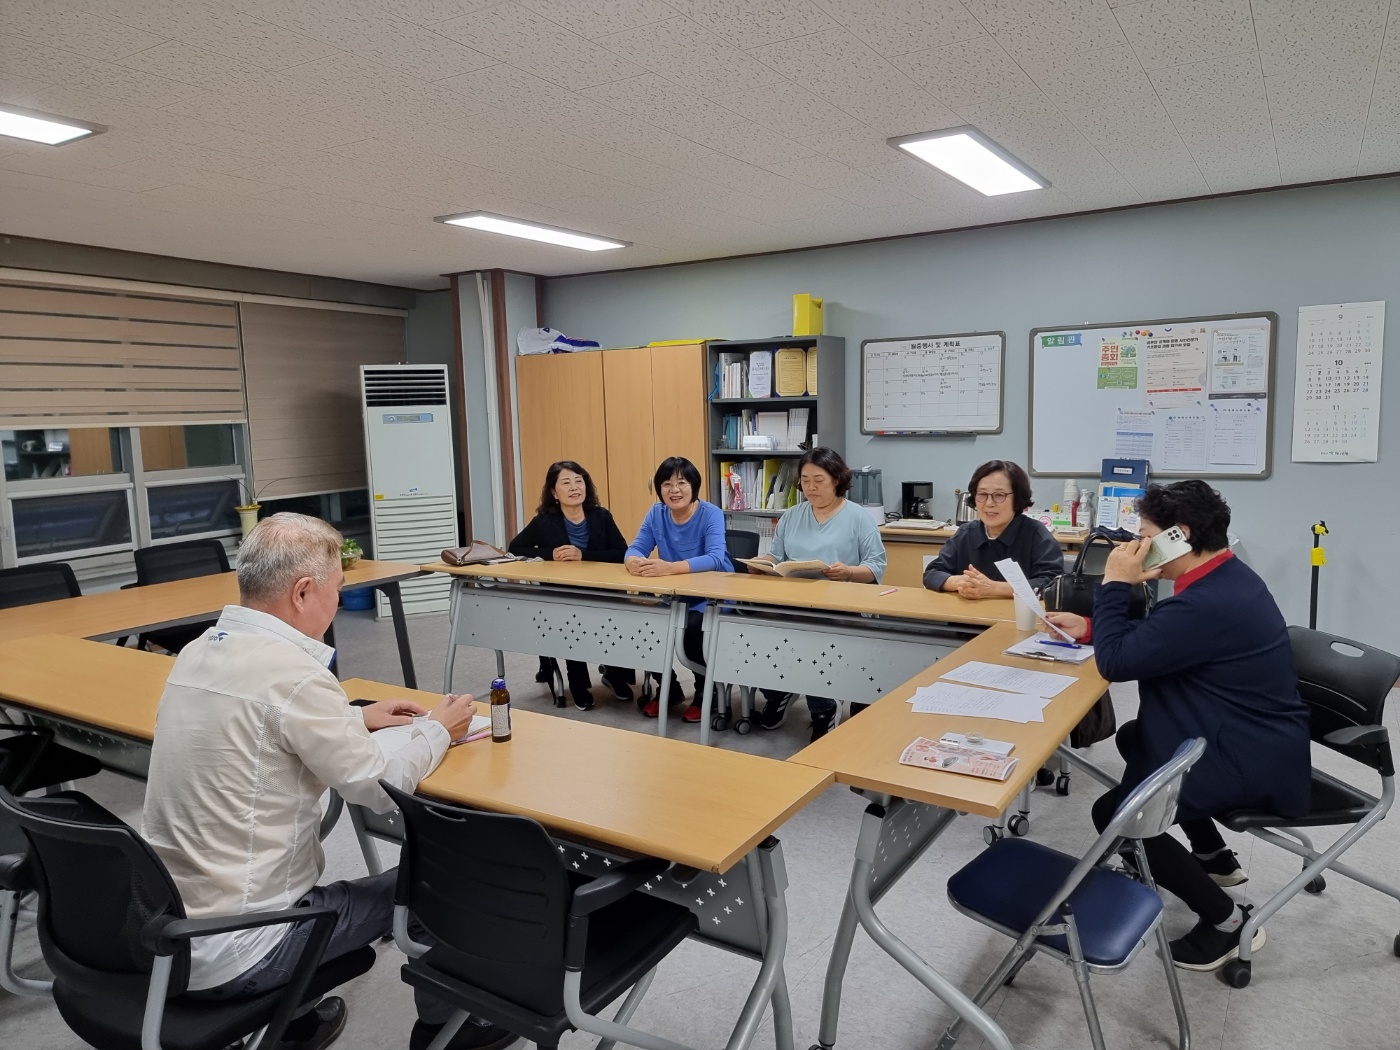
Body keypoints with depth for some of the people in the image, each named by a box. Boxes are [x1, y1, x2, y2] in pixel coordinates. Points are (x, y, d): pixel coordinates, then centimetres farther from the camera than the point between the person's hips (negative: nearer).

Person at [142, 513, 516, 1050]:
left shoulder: (200, 650, 0)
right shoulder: (293, 673, -26)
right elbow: (382, 790, -15)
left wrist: (354, 719, 18)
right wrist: (436, 730, 2)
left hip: (162, 925, 9)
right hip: (227, 951, -8)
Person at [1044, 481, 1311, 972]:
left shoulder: (1206, 604, -30)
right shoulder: (1226, 577, 4)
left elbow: (1116, 662, -25)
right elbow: (1153, 636, 15)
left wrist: (1114, 585, -17)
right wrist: (1090, 626, 6)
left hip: (1254, 759, -11)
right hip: (1252, 736, 11)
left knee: (1115, 814, -12)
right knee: (1134, 738, 28)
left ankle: (1226, 920, 0)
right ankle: (1212, 854, 38)